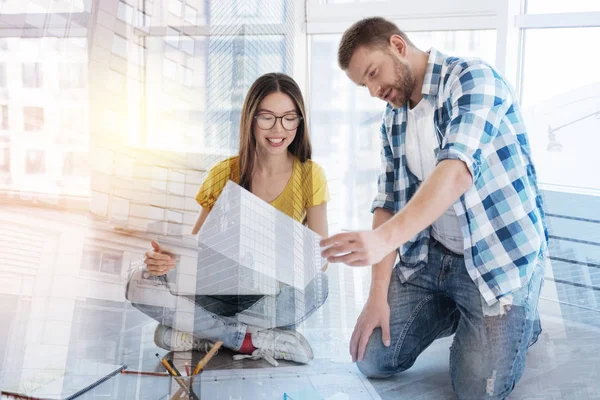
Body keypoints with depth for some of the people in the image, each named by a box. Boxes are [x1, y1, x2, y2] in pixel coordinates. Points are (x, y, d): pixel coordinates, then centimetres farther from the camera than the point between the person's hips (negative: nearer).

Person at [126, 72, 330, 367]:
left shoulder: (310, 176, -5)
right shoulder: (224, 175, -2)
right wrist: (166, 258, -21)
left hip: (276, 297, -1)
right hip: (224, 290, 1)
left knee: (314, 286, -35)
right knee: (139, 283, -21)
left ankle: (203, 334, -19)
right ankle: (257, 340, -22)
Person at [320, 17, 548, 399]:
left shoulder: (472, 78, -16)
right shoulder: (393, 120, 6)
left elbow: (457, 170, -32)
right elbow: (390, 202, 5)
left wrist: (384, 238, -45)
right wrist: (378, 294, -4)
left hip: (501, 257, -6)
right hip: (431, 254, 7)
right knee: (373, 360, 3)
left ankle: (518, 320, 20)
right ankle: (459, 314, 25)